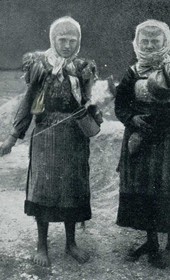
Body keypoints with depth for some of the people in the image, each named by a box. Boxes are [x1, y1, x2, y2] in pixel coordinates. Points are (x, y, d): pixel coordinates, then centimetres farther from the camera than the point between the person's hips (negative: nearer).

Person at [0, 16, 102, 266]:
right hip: (46, 135, -2)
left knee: (73, 189, 9)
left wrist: (94, 120, -14)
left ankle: (71, 243, 25)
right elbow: (28, 102, 1)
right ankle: (42, 245, 17)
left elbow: (89, 106, 9)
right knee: (43, 188, 1)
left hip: (75, 138, 2)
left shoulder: (83, 69, 4)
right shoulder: (40, 66, -2)